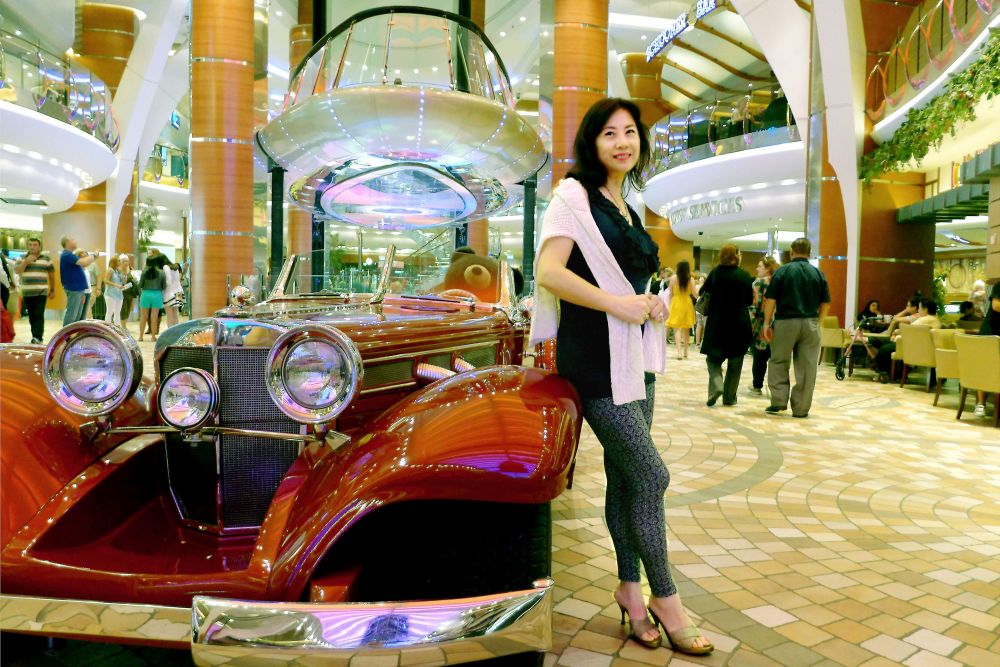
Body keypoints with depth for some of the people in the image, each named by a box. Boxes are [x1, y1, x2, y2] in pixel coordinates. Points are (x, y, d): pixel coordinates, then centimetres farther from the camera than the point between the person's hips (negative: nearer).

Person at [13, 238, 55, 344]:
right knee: (31, 316, 7)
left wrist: (52, 289, 11)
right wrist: (26, 261, -15)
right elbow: (17, 271, -4)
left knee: (39, 315, -12)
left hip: (41, 292, -3)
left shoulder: (46, 259, 5)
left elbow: (51, 275, 11)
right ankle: (36, 336, 16)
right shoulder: (23, 258, 9)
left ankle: (38, 338, -17)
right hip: (27, 292, 3)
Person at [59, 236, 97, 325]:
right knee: (71, 314, -7)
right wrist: (94, 255, -12)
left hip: (78, 288, 10)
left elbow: (82, 264, 22)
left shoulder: (70, 255, 18)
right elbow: (84, 263, -25)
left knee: (78, 315, 14)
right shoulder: (67, 255, -15)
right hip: (74, 288, -10)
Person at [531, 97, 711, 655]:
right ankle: (665, 598, 10)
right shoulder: (575, 196, -5)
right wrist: (619, 304, -20)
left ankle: (631, 588, 23)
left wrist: (652, 304, 7)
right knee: (651, 474, -7)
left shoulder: (629, 210, 19)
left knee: (625, 475, 12)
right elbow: (549, 272, -17)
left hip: (635, 353, 8)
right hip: (595, 353, -8)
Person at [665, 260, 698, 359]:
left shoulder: (673, 278, -7)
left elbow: (671, 294, -1)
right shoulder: (690, 279, -7)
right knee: (686, 329, 14)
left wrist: (671, 305, 11)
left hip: (676, 304, -1)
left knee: (677, 329, -2)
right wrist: (698, 288, 11)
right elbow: (695, 295, -7)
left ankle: (679, 352, -17)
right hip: (687, 304, 1)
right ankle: (685, 352, 23)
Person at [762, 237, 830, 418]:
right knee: (807, 367, 6)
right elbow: (826, 303, 5)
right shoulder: (818, 273, 5)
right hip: (810, 324, 2)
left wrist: (767, 323, -2)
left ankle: (779, 401, 7)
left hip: (785, 322, -2)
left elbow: (770, 299, -8)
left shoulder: (782, 271, -3)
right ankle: (801, 408, 9)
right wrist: (817, 321, 16)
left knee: (779, 362, 12)